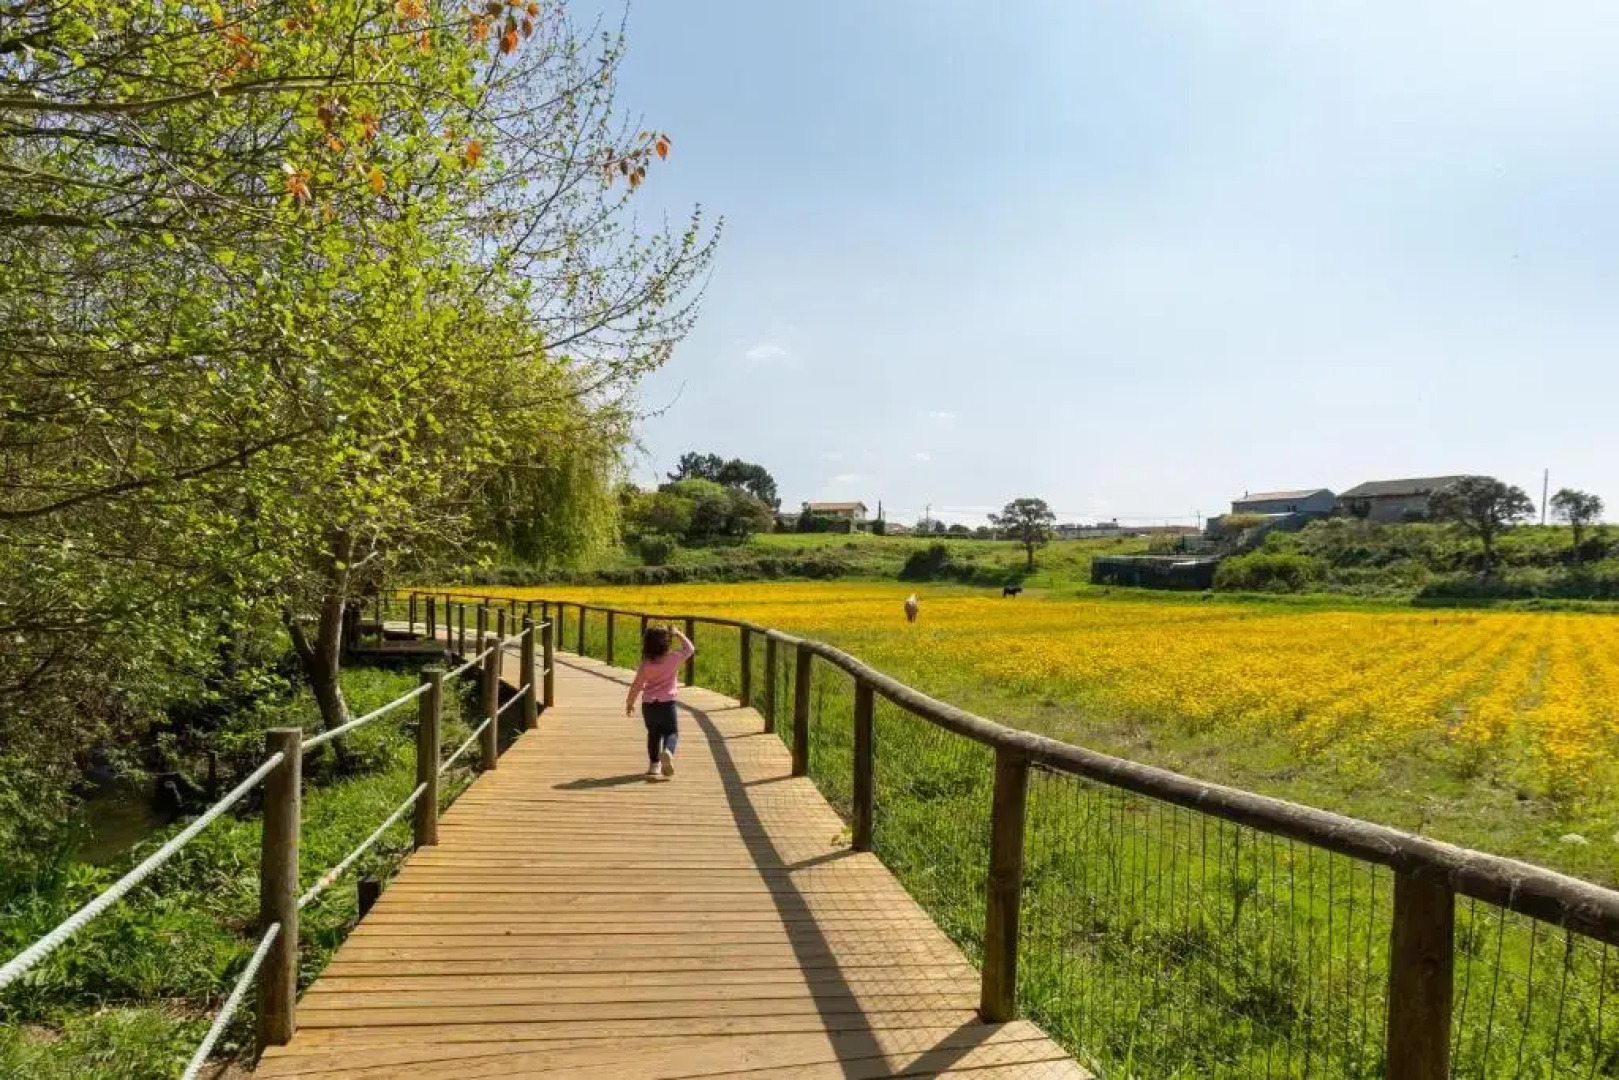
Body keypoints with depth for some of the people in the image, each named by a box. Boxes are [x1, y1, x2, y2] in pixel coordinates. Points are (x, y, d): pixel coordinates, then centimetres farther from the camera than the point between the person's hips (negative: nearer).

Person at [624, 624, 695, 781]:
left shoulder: (646, 664, -4)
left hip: (648, 704, 2)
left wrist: (630, 703, 15)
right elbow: (690, 649, 11)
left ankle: (654, 765, 19)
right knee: (671, 732, 9)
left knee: (653, 734, 18)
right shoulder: (674, 658, -8)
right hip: (667, 703, -2)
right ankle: (668, 752, -22)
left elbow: (636, 685, 2)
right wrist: (678, 634, 18)